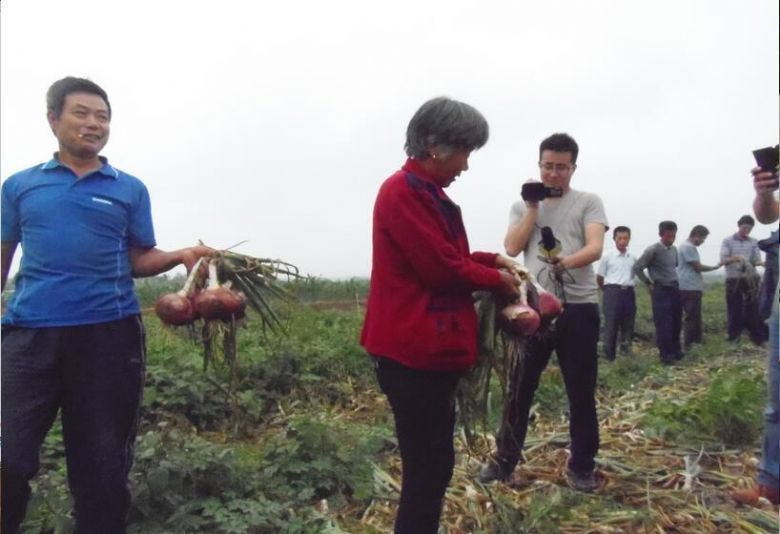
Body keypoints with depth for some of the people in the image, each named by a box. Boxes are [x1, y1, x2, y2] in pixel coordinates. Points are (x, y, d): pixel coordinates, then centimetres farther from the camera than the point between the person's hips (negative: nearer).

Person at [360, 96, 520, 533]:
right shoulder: (403, 192, -15)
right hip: (415, 352, -10)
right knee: (429, 467, -2)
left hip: (433, 348, 10)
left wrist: (490, 259, 8)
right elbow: (442, 268, -19)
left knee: (433, 464, 19)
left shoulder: (428, 193, 17)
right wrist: (497, 280, -4)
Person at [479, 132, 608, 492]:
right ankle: (505, 459, 22)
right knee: (519, 387, 8)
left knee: (581, 392, 6)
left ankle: (582, 466, 22)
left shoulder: (588, 202, 4)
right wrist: (533, 208, -4)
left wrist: (566, 262, -32)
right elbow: (512, 248, -2)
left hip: (579, 308, -2)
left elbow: (595, 248, -12)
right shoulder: (522, 206, 12)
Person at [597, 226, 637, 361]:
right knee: (611, 324, -4)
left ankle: (626, 352, 18)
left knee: (628, 324, 7)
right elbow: (599, 277, 7)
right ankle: (609, 356, 1)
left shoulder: (633, 258, 9)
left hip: (628, 292, 4)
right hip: (613, 292, -4)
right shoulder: (608, 257, -1)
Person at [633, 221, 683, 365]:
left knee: (676, 324, 12)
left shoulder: (674, 249, 10)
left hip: (675, 289, 7)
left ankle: (676, 351, 25)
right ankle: (666, 355, 4)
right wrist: (649, 284, -6)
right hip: (661, 291, -7)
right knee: (663, 325, -3)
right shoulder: (653, 250, -12)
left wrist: (677, 281, 16)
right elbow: (637, 268, -11)